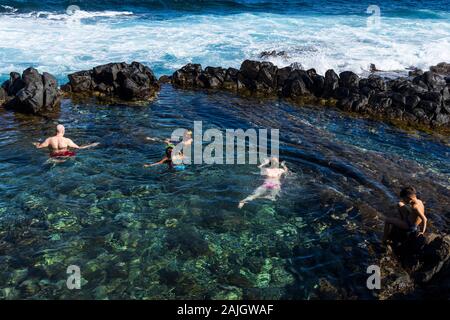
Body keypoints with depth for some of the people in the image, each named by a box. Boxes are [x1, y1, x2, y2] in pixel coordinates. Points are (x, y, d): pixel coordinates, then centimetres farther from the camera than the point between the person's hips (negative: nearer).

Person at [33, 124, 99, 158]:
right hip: (66, 156, -3)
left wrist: (36, 144, 33)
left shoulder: (50, 139, -2)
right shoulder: (67, 140, -10)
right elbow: (79, 147, -6)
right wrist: (91, 145, 4)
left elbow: (38, 146, 7)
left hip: (54, 157, 3)